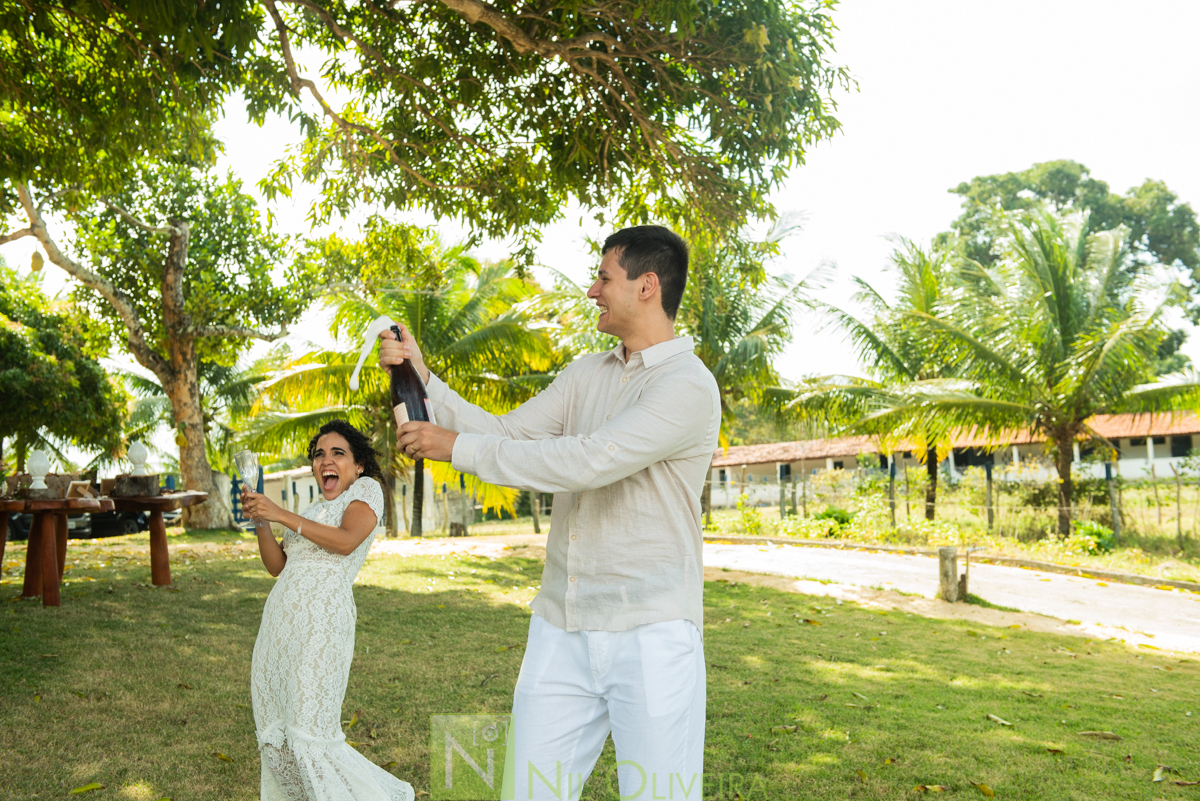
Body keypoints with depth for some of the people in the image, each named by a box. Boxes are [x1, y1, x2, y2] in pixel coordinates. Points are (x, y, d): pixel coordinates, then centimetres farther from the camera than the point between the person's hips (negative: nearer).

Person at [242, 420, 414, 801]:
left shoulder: (366, 489, 4)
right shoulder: (315, 508, 25)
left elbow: (346, 541, -15)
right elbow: (277, 565, 18)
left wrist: (280, 514, -15)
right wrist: (260, 522, 2)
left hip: (321, 619, -8)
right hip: (281, 619, 8)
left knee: (309, 734, -10)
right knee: (276, 729, 8)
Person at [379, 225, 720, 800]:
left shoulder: (689, 386, -13)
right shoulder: (586, 374, 13)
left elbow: (586, 461, -23)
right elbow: (506, 434, 12)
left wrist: (458, 447, -17)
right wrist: (422, 377, 4)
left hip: (650, 632, -6)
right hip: (561, 627, 6)